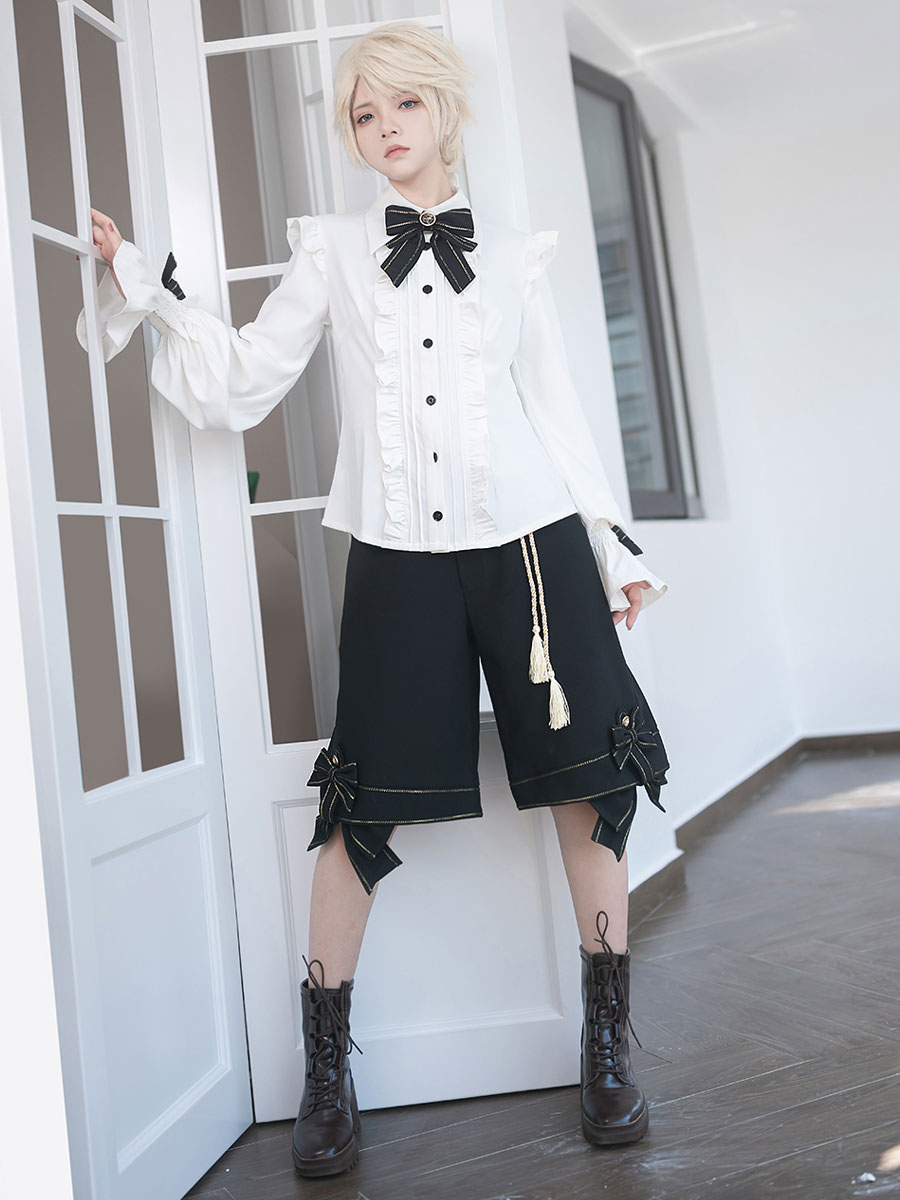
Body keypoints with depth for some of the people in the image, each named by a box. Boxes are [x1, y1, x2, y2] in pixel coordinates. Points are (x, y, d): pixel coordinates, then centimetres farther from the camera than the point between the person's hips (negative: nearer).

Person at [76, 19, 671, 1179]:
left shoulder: (513, 255, 13)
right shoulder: (332, 250, 11)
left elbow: (558, 408, 14)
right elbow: (238, 386, 5)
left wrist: (615, 544, 11)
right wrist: (144, 288, -2)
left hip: (531, 541, 2)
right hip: (397, 554, -1)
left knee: (588, 780, 0)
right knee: (366, 802, -2)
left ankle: (608, 1050, 19)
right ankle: (326, 1068, 17)